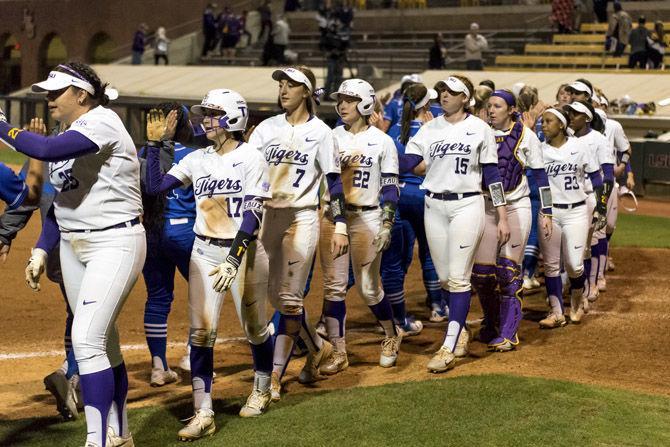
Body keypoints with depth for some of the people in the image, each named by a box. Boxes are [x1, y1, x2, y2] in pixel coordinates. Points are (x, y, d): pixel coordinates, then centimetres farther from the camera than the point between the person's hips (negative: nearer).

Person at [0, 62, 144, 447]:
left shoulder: (102, 122, -15)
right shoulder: (70, 135, 12)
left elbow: (46, 149, -31)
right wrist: (42, 251, 9)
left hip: (115, 245, -9)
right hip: (73, 246, 9)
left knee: (87, 339, -17)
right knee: (103, 343, 14)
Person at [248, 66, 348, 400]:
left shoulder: (320, 132, -3)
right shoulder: (267, 128, 8)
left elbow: (334, 181, -4)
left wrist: (340, 227, -9)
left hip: (301, 219, -5)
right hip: (267, 217, 5)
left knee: (289, 297, -8)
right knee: (275, 294, 9)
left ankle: (275, 376, 3)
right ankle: (318, 347, 30)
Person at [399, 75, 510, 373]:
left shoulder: (480, 129, 1)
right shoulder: (428, 129, 9)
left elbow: (492, 174, 1)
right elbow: (405, 163, 0)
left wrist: (502, 217, -2)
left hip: (467, 206, -4)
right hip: (434, 206, 4)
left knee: (458, 278, -7)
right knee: (444, 278, 8)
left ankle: (448, 348, -8)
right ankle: (460, 329, 29)